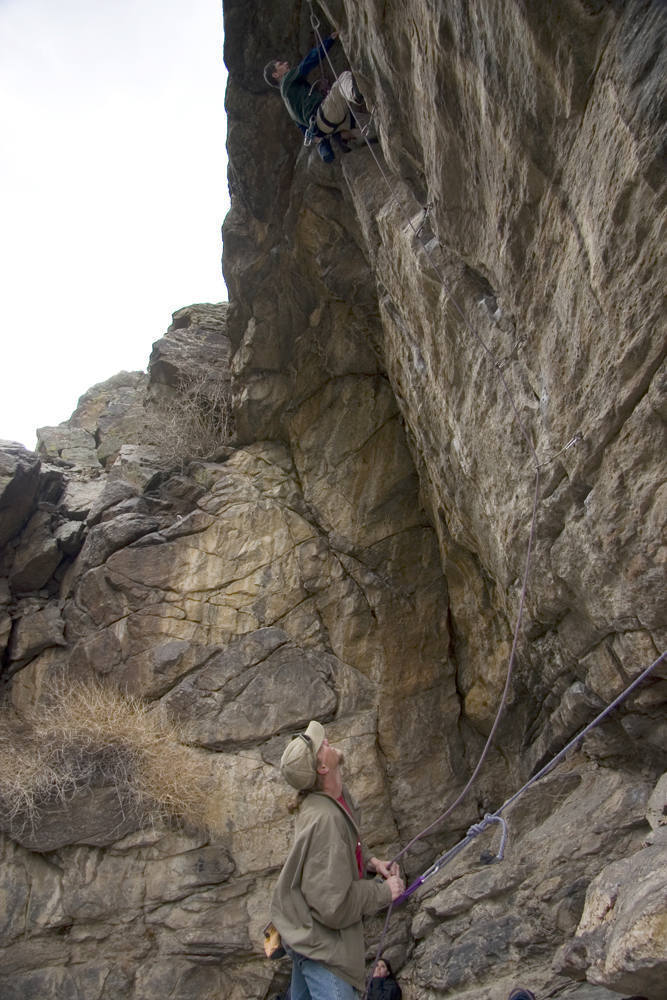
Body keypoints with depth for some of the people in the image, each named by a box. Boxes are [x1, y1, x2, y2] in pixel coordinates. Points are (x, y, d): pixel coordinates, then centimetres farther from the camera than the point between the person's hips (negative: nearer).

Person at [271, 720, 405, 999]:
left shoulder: (338, 797, -2)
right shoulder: (325, 820, -33)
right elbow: (334, 906, -31)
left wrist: (369, 863, 3)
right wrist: (383, 891, -17)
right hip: (321, 940, -10)